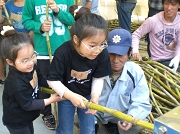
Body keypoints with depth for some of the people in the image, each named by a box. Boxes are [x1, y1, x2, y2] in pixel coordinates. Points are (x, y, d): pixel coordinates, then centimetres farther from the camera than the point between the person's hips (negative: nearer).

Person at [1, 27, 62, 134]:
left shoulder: (31, 67, -16)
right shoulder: (17, 84, -39)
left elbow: (40, 79, 5)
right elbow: (28, 105, -27)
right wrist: (51, 100, -22)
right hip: (16, 122, -8)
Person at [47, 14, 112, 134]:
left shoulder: (102, 53, -24)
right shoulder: (63, 53, -33)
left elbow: (98, 78, -9)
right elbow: (52, 80, -22)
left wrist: (95, 95, -26)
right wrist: (70, 95, -33)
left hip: (87, 95, 3)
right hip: (66, 95, -2)